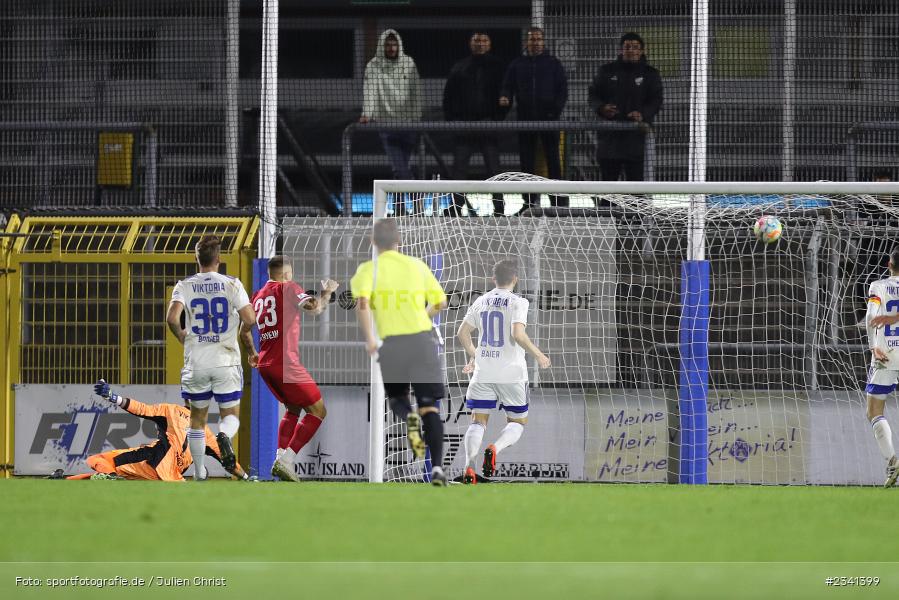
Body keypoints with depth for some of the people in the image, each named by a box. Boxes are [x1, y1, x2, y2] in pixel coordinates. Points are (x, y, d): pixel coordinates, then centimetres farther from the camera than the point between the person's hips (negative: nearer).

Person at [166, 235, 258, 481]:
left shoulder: (184, 286, -2)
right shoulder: (231, 284, -4)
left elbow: (172, 319, -16)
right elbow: (250, 319, -11)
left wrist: (182, 336, 6)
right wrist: (250, 348, 8)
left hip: (196, 363, 1)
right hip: (226, 362, -1)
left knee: (197, 419, 17)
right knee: (231, 415, 9)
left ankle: (199, 472, 17)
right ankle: (225, 435, -26)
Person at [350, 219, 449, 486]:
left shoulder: (369, 269, 3)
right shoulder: (417, 265, 10)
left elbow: (362, 301, -15)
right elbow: (440, 302, 14)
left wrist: (369, 338, -11)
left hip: (391, 341, -1)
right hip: (423, 338, 1)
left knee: (396, 396, 23)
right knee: (429, 406, 3)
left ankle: (409, 419, -13)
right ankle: (437, 467, -10)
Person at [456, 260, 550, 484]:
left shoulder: (480, 302, 9)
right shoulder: (517, 302, -7)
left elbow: (462, 333, 12)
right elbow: (518, 334, -20)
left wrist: (473, 355, 29)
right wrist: (538, 355, -6)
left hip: (483, 373, 3)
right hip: (511, 373, -3)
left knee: (478, 421, 6)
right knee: (517, 422, 12)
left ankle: (469, 464, -19)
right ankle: (495, 449, -19)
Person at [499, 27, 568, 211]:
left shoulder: (553, 63, 8)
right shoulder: (517, 64, 12)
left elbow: (563, 89, 5)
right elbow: (508, 86, 11)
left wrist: (556, 110, -7)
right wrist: (505, 97, -12)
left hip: (549, 118, -2)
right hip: (526, 118, 2)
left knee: (553, 159, -2)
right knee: (527, 161, 2)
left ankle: (558, 200, -1)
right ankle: (529, 201, 6)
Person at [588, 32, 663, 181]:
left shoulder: (650, 74, 7)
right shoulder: (607, 71, 11)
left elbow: (656, 101, 1)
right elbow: (592, 95, 12)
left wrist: (643, 114, -20)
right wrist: (601, 108, -11)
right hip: (609, 134, 2)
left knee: (635, 179, -8)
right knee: (608, 178, 8)